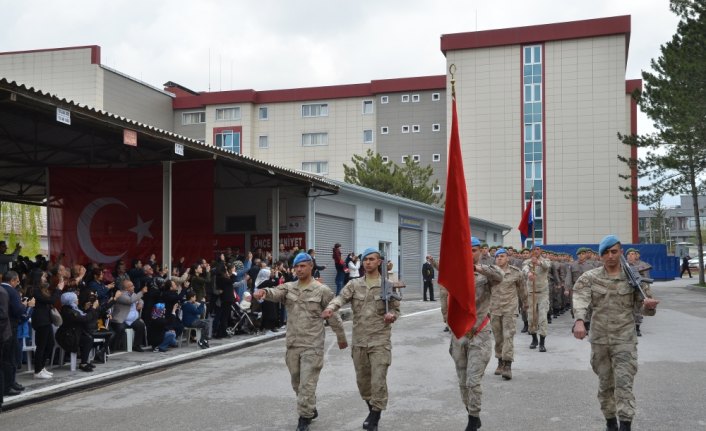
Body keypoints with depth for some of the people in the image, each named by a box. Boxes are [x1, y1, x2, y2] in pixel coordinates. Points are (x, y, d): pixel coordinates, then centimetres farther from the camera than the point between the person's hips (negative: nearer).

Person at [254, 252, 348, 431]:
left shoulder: (322, 290, -5)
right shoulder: (289, 288, 5)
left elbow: (333, 316, 1)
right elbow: (275, 293, -16)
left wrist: (341, 338, 8)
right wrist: (264, 291, -39)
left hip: (312, 345, -5)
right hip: (292, 344, 5)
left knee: (307, 383, -5)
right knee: (297, 383, 17)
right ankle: (311, 409, 36)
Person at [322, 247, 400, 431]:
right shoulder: (354, 284, 4)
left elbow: (395, 309, 5)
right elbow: (341, 297, -13)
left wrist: (392, 315, -19)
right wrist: (330, 307, -35)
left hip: (380, 340, -3)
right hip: (359, 340, 3)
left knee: (378, 381, -6)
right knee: (362, 380, 14)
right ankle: (372, 410, 37)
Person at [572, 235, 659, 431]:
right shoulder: (590, 277, -2)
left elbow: (644, 306, 3)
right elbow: (580, 298, -18)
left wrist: (649, 305, -22)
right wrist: (579, 321, -37)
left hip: (624, 339, -2)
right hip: (599, 339, 2)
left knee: (624, 383, -10)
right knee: (605, 384, 13)